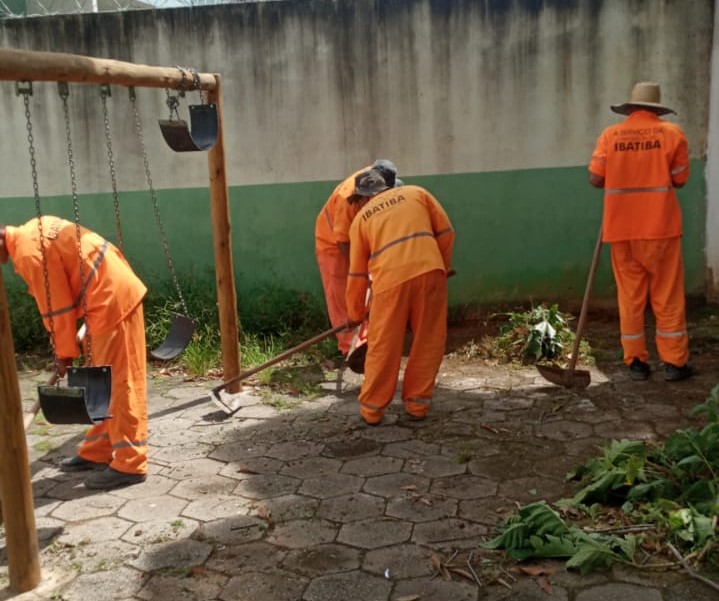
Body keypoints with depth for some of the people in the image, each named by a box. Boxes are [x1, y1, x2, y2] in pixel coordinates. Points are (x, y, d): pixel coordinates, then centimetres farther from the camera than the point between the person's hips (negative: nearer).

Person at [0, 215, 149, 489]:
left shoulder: (27, 252, -16)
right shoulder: (34, 230, 14)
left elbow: (57, 308, -12)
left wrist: (64, 352, 0)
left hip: (113, 300, -10)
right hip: (113, 293, 10)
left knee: (120, 384, -6)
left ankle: (129, 465, 0)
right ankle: (97, 453, 26)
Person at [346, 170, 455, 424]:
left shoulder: (361, 218, 22)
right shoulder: (416, 192, 22)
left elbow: (357, 272, 23)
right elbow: (446, 232, 15)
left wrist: (355, 313, 32)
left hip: (390, 279, 0)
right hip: (428, 271, 0)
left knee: (382, 347, 10)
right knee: (428, 342, 14)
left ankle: (371, 409, 19)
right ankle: (417, 404, 20)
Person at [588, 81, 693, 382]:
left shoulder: (610, 135, 0)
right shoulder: (671, 133, -2)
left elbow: (595, 179, -3)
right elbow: (680, 179, 1)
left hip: (621, 230, 2)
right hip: (660, 227, -1)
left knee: (630, 296, 8)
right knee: (667, 297, 6)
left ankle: (636, 362, 12)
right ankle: (674, 362, 11)